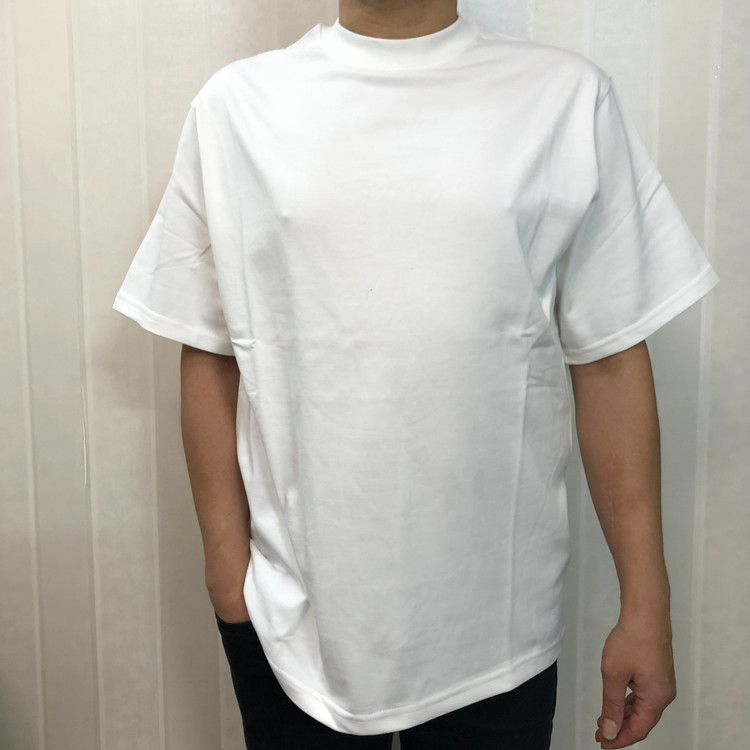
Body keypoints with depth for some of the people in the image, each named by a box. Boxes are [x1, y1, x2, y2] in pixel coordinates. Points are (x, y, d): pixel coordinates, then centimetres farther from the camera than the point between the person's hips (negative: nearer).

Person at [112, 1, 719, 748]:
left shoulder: (571, 97, -3)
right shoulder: (236, 103, -1)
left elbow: (610, 358, -2)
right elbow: (209, 355, 1)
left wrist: (645, 603, -2)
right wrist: (227, 573, -1)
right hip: (293, 615, 1)